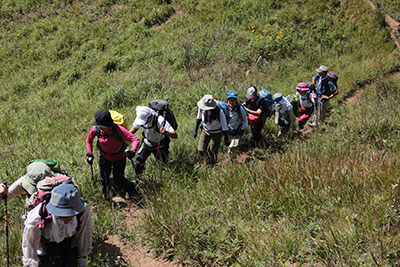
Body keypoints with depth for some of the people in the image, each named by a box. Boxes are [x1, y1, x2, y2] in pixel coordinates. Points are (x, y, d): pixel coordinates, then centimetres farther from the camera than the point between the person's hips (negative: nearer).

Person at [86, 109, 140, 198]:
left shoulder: (118, 129, -33)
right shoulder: (95, 129, -22)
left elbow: (135, 139, -33)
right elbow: (89, 140, 2)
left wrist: (133, 151, -49)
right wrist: (90, 154, -5)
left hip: (119, 159, -3)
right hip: (105, 158, 3)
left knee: (119, 180, 10)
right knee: (104, 180, 14)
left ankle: (131, 189, 44)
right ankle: (105, 197, 47)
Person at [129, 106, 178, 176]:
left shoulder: (160, 120, -38)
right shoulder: (140, 117, -24)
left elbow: (175, 135, -41)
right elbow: (134, 128, 2)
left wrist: (166, 132, -61)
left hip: (160, 146, -3)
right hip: (146, 143, 3)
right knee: (138, 164, -1)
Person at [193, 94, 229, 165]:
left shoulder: (219, 111, -38)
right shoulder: (201, 107, -26)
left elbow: (224, 125, -24)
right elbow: (199, 118, -4)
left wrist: (226, 139, -14)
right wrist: (195, 131, 2)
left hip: (216, 132, -3)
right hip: (205, 130, 3)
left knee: (213, 152, 11)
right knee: (201, 150, 8)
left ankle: (213, 164, 45)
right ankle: (206, 158, 45)